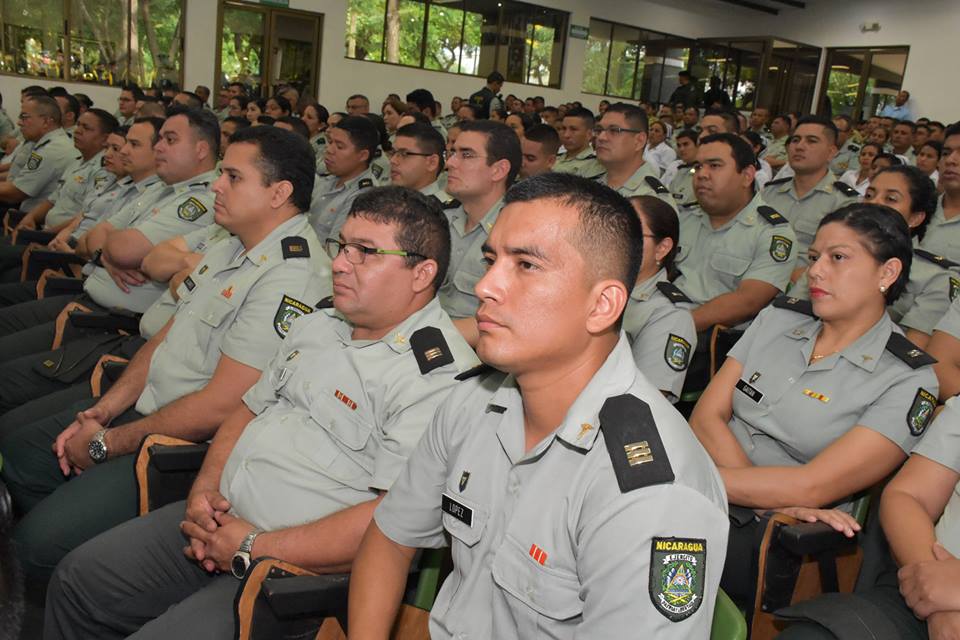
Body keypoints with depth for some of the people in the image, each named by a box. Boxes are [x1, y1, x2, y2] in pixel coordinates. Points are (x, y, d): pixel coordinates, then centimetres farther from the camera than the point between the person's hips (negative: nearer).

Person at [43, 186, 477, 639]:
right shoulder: (318, 326, 11)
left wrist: (253, 549, -21)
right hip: (222, 518, 9)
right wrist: (205, 488, 0)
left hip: (297, 570, -8)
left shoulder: (438, 375, -20)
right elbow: (249, 409, 19)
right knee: (78, 578, 12)